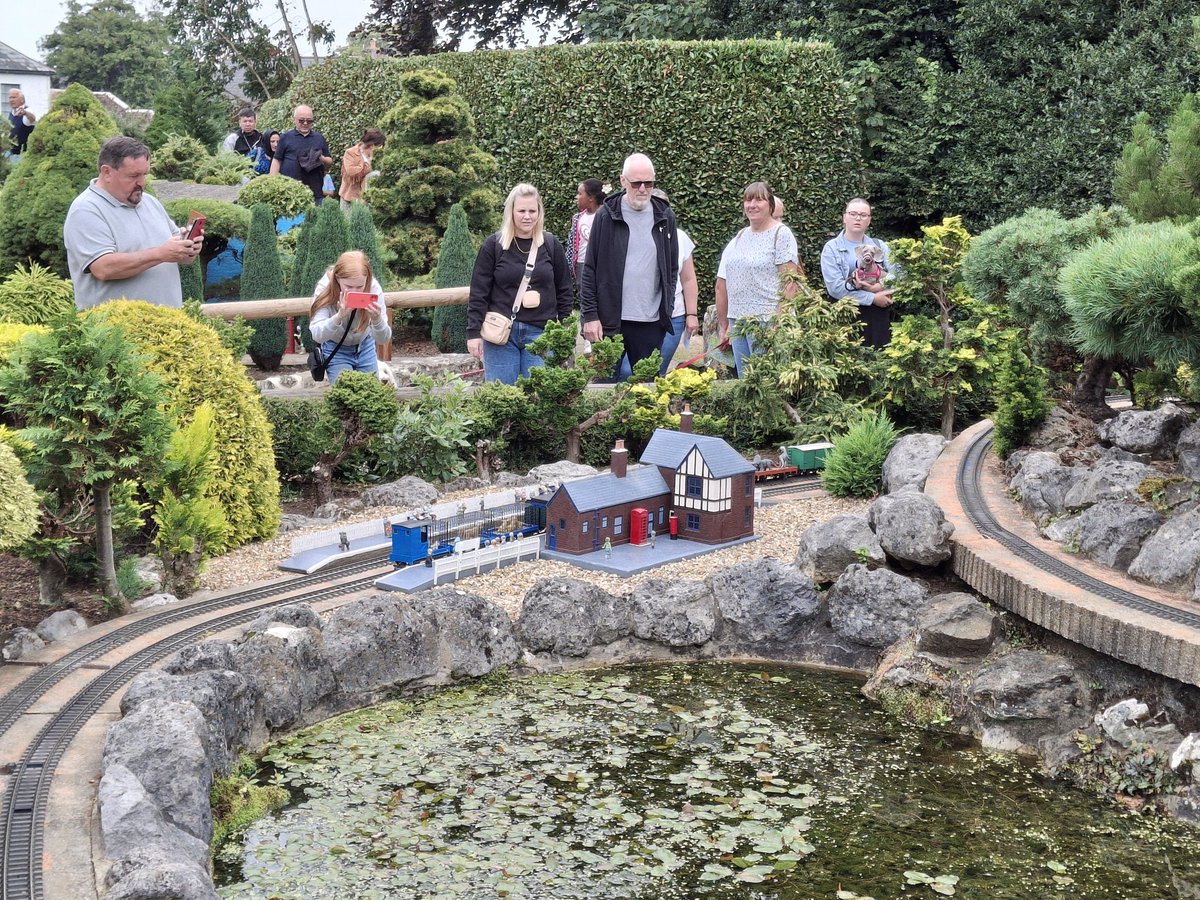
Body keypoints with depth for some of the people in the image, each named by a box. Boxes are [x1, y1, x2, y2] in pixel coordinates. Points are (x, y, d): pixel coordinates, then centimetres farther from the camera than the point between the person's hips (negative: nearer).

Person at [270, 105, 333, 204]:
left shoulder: (319, 138, 15)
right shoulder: (286, 137, 8)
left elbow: (330, 162, 17)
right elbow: (276, 161, 6)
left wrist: (322, 159, -7)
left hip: (315, 191, 2)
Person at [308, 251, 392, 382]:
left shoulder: (374, 287, -26)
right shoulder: (325, 288, -28)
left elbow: (384, 339, -24)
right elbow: (316, 335, -35)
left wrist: (377, 319, -46)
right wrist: (339, 316, -53)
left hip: (365, 347, 2)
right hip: (336, 349, -2)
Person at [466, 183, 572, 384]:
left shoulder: (551, 245, 7)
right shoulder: (493, 245, 2)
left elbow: (564, 291, 12)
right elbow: (478, 293, 2)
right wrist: (473, 332, -3)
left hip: (541, 333, 1)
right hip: (501, 334, -1)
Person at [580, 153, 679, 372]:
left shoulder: (665, 217, 7)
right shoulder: (606, 216, -1)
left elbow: (672, 269, 14)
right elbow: (589, 270, 0)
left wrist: (667, 308, 6)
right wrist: (590, 315, -5)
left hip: (651, 322, 2)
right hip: (609, 321, -2)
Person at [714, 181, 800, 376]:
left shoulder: (781, 234, -3)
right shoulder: (738, 238, 16)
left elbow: (789, 283, -10)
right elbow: (723, 286, 19)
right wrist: (723, 325, 15)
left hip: (767, 321, -7)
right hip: (737, 320, 7)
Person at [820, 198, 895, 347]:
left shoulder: (880, 246, 15)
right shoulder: (832, 248, 1)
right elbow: (835, 287, -11)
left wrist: (878, 286, -17)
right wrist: (873, 298, -12)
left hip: (879, 317, 4)